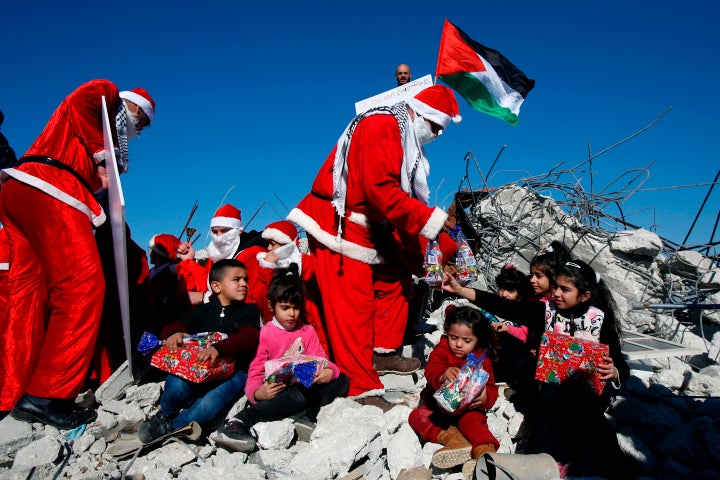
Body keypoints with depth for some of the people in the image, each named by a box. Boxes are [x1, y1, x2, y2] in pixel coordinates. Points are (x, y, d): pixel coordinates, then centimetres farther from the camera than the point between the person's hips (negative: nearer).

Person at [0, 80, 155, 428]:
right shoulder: (106, 94, 15)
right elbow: (83, 101, -9)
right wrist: (101, 158, -7)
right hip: (49, 191, -10)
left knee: (30, 293, 4)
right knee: (83, 284, -15)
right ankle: (47, 395, -19)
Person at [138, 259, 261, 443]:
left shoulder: (249, 310, 7)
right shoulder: (203, 310, 17)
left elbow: (248, 338, -11)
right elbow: (179, 325, 9)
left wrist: (218, 348, -30)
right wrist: (174, 333, -18)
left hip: (233, 372, -2)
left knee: (208, 406, -30)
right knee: (176, 384, -30)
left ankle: (167, 428, -4)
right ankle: (165, 415, 3)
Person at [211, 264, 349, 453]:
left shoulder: (308, 331, 15)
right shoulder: (265, 334, 1)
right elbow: (256, 370, -3)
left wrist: (329, 371, -16)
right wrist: (257, 393, -25)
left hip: (307, 385, 5)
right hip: (278, 390, -5)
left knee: (342, 380, -14)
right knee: (300, 394, -38)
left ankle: (309, 415, -34)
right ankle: (241, 421, -45)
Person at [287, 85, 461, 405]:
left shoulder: (406, 138, 16)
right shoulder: (383, 127, -16)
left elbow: (406, 193, 15)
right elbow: (382, 191, -27)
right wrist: (431, 220, -22)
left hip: (363, 225, 11)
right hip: (337, 222, -11)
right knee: (354, 302, -11)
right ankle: (363, 387, -7)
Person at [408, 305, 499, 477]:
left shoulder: (482, 360, -3)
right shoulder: (442, 350, -6)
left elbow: (491, 388, -8)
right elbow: (430, 370, -25)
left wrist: (485, 398, -35)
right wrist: (442, 376, -52)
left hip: (467, 409, -1)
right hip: (438, 404, 2)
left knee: (473, 421, -34)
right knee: (416, 416, -24)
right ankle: (451, 436, -39)